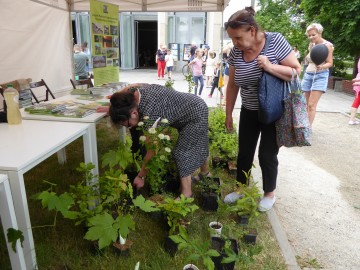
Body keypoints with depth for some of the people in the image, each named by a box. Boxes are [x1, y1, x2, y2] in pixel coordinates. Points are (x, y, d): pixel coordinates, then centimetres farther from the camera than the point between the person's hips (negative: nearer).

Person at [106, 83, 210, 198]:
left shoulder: (149, 113, -37)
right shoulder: (137, 89, -15)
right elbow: (127, 89, 11)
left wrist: (140, 176, -18)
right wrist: (113, 107, -1)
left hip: (196, 114, -9)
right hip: (196, 107, 9)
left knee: (182, 153, -5)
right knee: (197, 146, 26)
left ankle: (186, 195, 7)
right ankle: (205, 172, 49)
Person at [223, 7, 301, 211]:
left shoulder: (276, 41, -17)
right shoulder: (236, 52, -6)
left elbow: (298, 72, -14)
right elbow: (232, 85, 3)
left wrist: (269, 66, -29)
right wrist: (229, 114, 5)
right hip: (249, 112, 4)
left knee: (267, 155, 5)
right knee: (244, 153, 12)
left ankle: (270, 194, 29)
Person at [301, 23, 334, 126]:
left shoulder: (327, 45, -8)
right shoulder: (311, 45, 10)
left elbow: (330, 63, -11)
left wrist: (322, 66, -31)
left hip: (320, 75, -6)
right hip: (308, 74, 6)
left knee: (312, 105, -14)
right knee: (306, 104, 5)